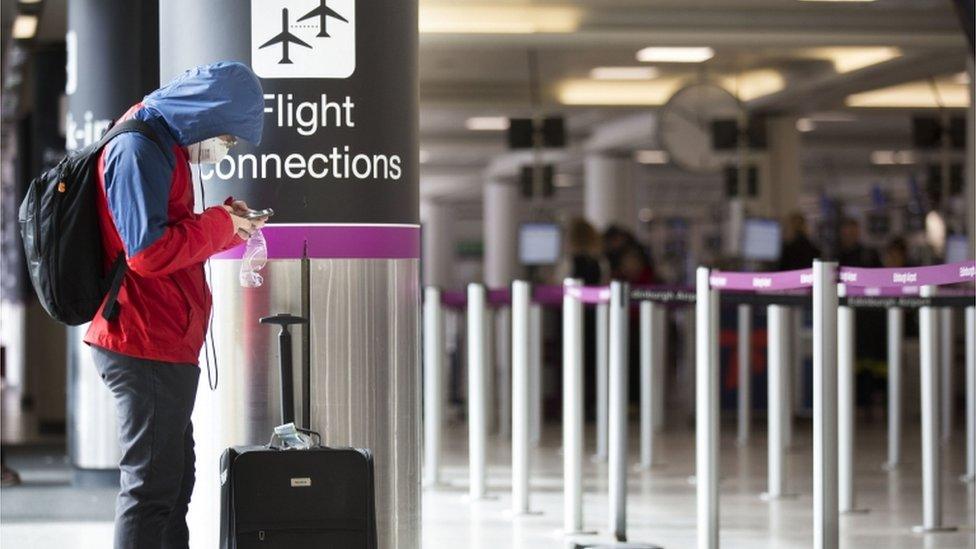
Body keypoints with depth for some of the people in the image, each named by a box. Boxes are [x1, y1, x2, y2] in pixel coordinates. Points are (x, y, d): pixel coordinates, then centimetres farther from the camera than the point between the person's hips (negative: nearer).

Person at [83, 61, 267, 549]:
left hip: (161, 345, 11)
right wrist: (219, 224, -13)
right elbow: (149, 251, -24)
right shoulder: (140, 148, -15)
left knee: (174, 481, 18)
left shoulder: (160, 144, 18)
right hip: (148, 346, -11)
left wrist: (227, 227, 10)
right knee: (152, 486, -7)